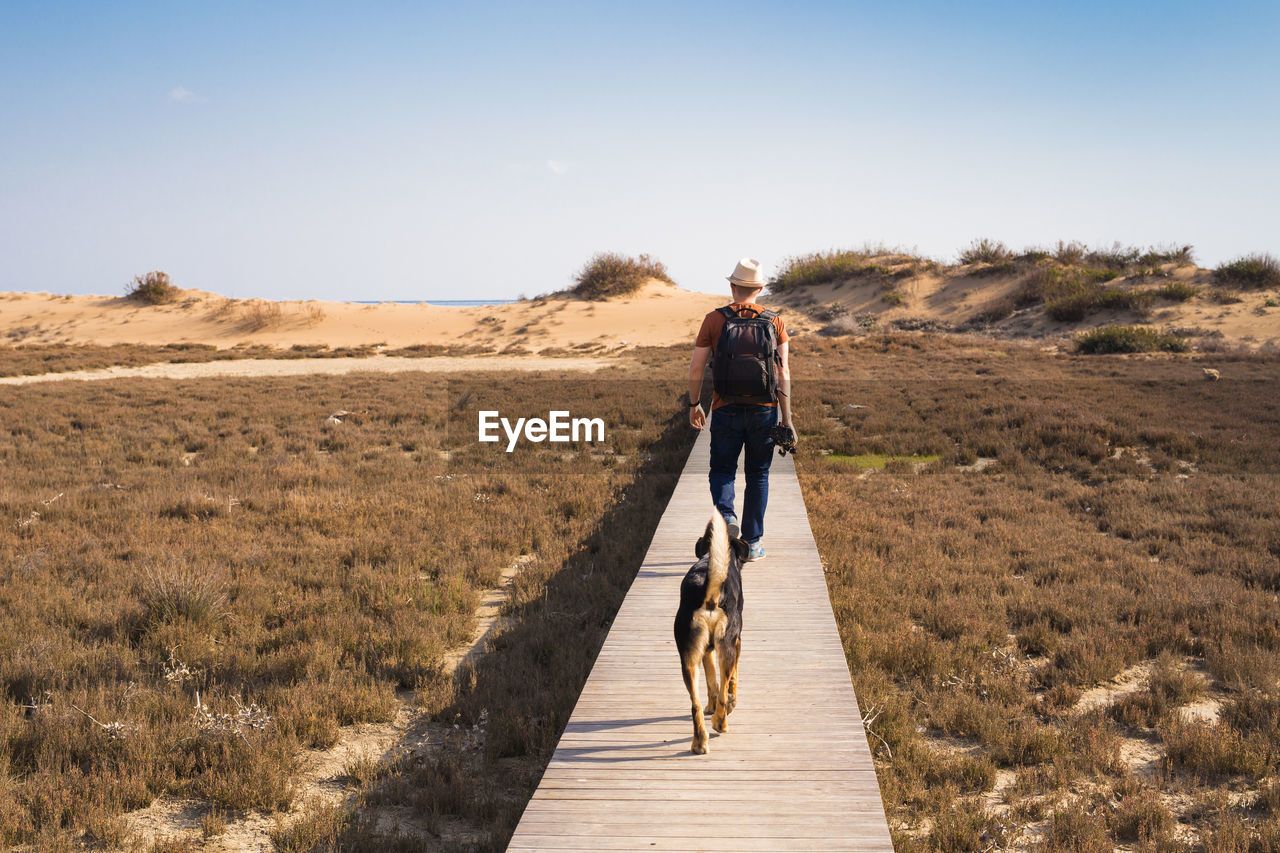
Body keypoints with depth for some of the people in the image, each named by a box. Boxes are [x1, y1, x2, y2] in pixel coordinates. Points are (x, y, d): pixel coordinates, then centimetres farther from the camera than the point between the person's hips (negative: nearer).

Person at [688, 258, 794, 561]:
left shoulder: (714, 320, -2)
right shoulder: (774, 322, 1)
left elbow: (696, 369, -2)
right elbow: (783, 373, -2)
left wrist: (694, 405, 12)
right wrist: (786, 419, 1)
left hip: (726, 410, -1)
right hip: (764, 410, 1)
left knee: (722, 471, 13)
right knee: (758, 475, 13)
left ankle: (726, 515, -16)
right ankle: (753, 542, 13)